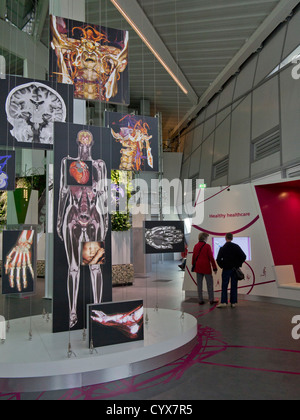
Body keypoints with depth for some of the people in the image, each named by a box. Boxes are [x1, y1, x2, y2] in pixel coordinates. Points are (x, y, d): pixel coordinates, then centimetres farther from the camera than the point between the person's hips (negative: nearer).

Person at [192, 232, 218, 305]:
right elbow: (211, 257, -10)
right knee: (210, 284, 6)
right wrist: (215, 268, -4)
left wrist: (193, 265, 22)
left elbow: (193, 257, 11)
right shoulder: (207, 246, -10)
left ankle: (200, 300, 11)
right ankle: (211, 300, 10)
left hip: (198, 268, 5)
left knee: (199, 284, 8)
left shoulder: (196, 246, 6)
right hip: (206, 268, -5)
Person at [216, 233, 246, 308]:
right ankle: (233, 302, 8)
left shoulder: (222, 248, -5)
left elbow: (218, 259, -8)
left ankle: (223, 302, -3)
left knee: (224, 286, 3)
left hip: (226, 269, -1)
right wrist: (239, 264, 4)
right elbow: (243, 256, -7)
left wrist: (222, 266, 6)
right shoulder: (236, 247, -3)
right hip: (235, 269, 1)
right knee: (234, 286, 7)